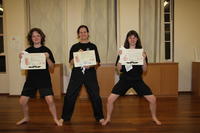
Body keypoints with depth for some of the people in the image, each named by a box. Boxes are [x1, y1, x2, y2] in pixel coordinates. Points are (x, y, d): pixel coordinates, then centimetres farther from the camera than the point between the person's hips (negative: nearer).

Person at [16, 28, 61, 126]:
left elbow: (52, 67, -3)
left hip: (44, 79, -3)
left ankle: (55, 119, 10)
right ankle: (26, 118, 31)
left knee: (50, 100, -13)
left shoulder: (46, 50, -1)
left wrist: (47, 58, -20)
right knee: (22, 101, 3)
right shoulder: (27, 51, 6)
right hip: (31, 79, 3)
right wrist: (21, 59, -10)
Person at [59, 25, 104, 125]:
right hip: (76, 74, 1)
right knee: (69, 96, -1)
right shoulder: (74, 47, 8)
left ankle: (99, 117, 16)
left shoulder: (93, 46, 7)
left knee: (95, 96, -3)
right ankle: (65, 117, 17)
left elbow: (97, 63, 3)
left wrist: (90, 65, -16)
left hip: (90, 74, 0)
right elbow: (71, 62, 2)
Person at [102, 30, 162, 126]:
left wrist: (144, 59, -17)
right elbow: (119, 69, -5)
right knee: (110, 99, -11)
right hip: (124, 79, 0)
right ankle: (108, 118, 16)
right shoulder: (123, 51, -1)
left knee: (152, 99, -5)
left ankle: (154, 117, 25)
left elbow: (144, 70, 0)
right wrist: (120, 57, -18)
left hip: (138, 80, 1)